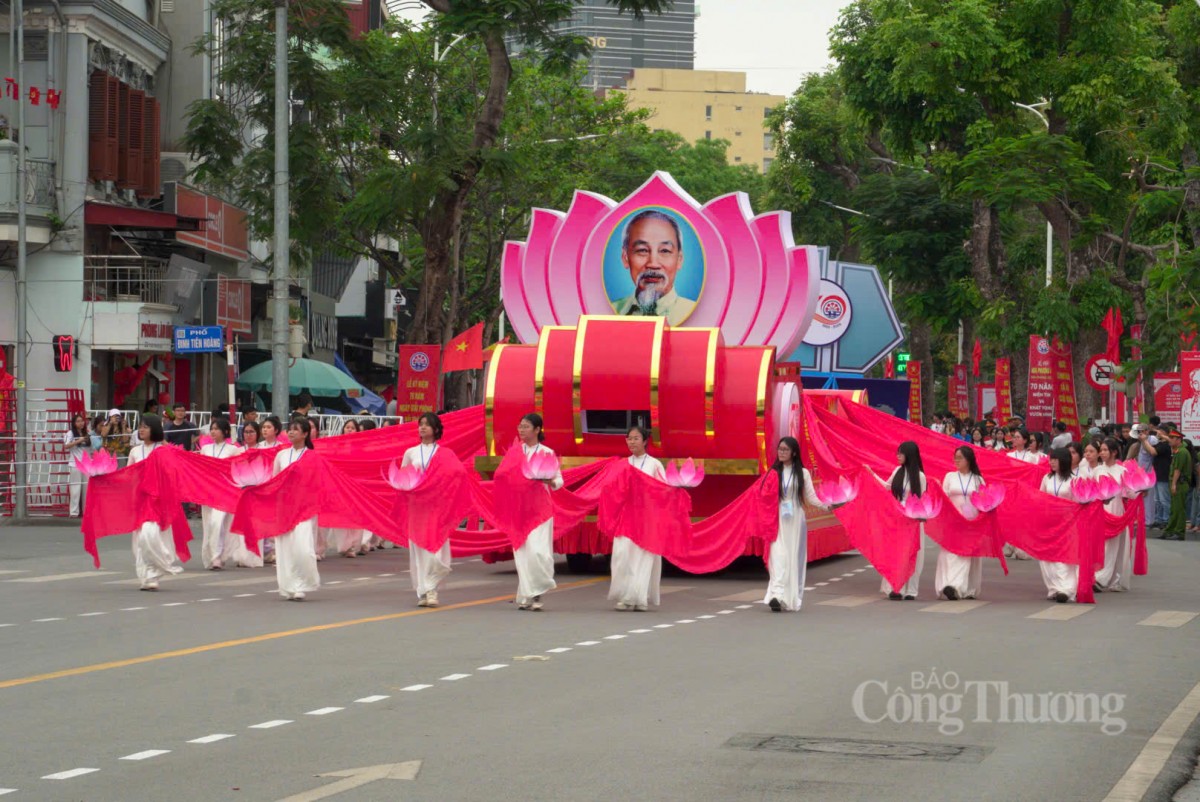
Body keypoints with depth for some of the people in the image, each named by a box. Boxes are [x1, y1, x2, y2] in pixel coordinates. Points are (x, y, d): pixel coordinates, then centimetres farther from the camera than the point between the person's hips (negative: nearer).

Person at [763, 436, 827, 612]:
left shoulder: (802, 473, 4)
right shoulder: (774, 472, 6)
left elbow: (810, 497, -1)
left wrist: (824, 505, -17)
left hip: (795, 520, 0)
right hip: (777, 520, 0)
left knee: (795, 557, 4)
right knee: (778, 555, -12)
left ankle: (793, 598, 13)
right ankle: (777, 595, -22)